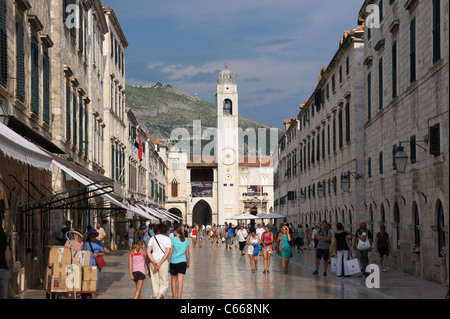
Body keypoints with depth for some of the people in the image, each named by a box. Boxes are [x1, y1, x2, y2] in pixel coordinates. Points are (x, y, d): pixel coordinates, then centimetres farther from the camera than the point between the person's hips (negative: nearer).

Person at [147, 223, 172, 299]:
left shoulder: (152, 238, 4)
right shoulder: (167, 239, -2)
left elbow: (148, 252, -5)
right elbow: (167, 253, -13)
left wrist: (154, 262, -12)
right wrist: (160, 264, -14)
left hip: (153, 262, 2)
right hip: (164, 262, -2)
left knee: (155, 283, 11)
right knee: (164, 283, 3)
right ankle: (158, 297, -18)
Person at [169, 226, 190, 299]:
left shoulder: (173, 240, -8)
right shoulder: (185, 240, 4)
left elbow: (170, 253, -9)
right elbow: (187, 253, 8)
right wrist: (188, 263, 19)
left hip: (174, 261, -2)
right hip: (183, 262, 2)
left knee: (174, 280, 13)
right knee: (180, 281, -1)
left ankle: (174, 297, 20)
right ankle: (179, 297, -7)